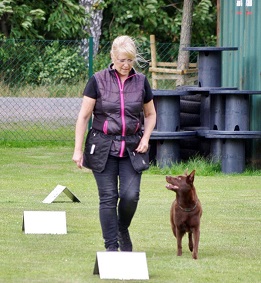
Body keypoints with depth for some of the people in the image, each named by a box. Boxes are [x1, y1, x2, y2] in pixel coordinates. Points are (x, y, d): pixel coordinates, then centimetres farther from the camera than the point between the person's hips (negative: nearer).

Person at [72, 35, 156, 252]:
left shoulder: (141, 82, 6)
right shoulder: (98, 81, -2)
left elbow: (150, 114, 19)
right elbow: (83, 116, -1)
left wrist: (145, 138, 2)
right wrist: (78, 150, -4)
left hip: (132, 148, 2)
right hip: (103, 148, -2)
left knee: (130, 195, -9)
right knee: (108, 197, -4)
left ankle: (123, 230, 20)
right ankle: (111, 246, 3)